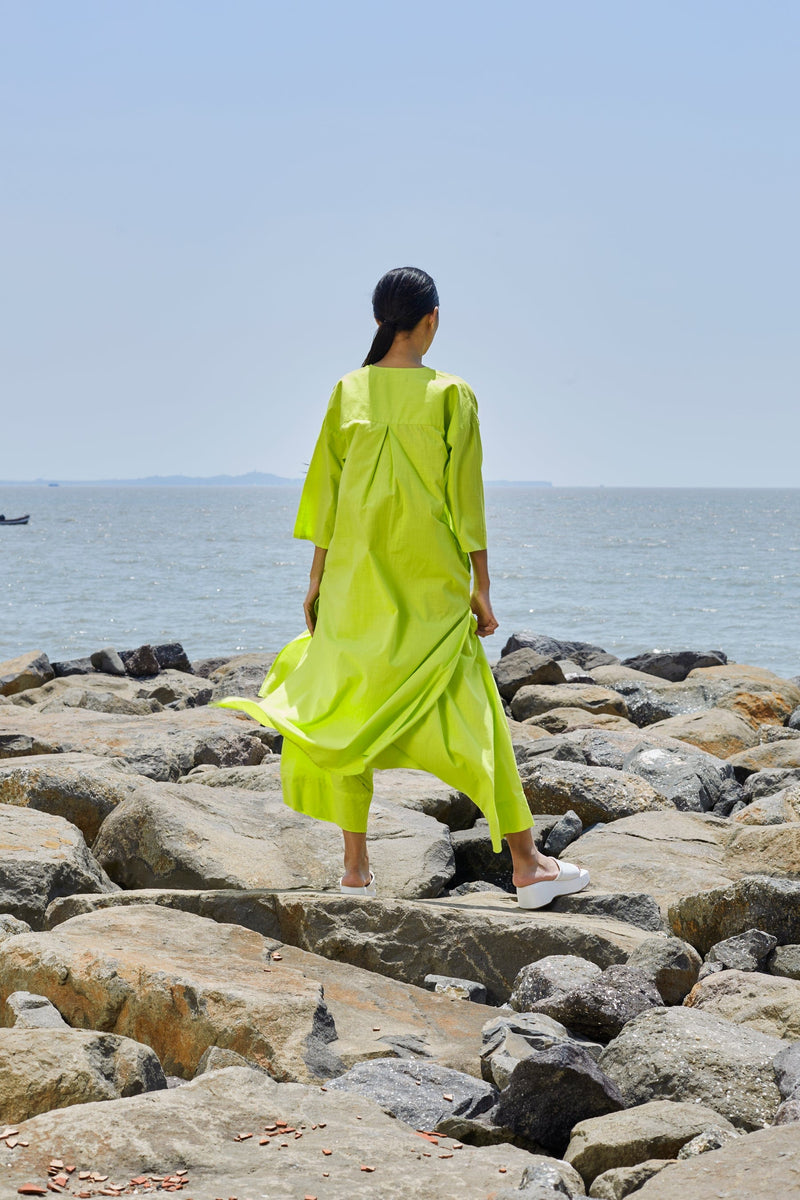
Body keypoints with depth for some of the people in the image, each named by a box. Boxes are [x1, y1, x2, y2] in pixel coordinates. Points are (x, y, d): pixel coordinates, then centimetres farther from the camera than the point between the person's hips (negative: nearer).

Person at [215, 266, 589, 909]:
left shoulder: (349, 392, 2)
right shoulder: (451, 395, -6)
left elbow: (325, 491, 5)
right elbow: (465, 497, -5)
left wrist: (317, 578, 12)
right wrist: (481, 589, 0)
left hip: (355, 576, 3)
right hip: (432, 583, -2)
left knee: (350, 713, 11)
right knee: (469, 714, 3)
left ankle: (357, 867, 9)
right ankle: (528, 866, 6)